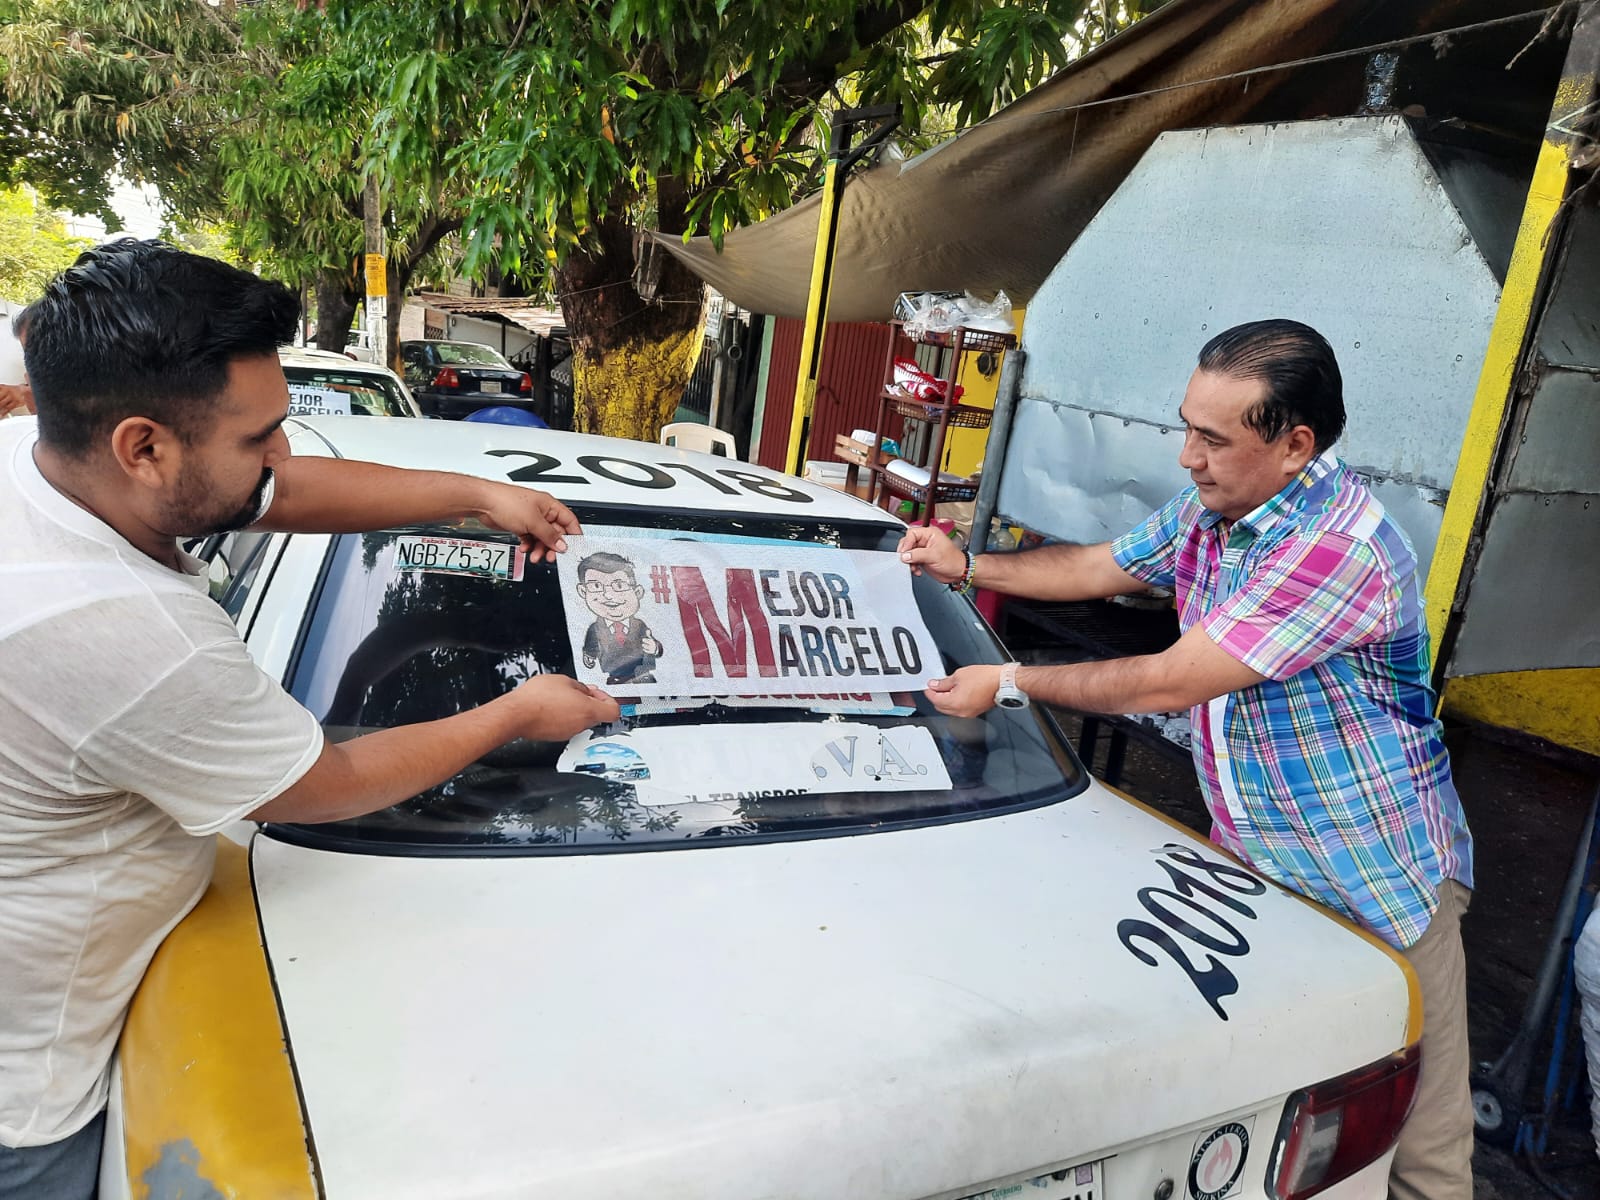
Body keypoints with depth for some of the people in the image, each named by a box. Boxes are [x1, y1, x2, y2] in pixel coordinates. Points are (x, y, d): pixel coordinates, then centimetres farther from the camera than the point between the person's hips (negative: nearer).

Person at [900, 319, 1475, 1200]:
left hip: (1381, 886, -7)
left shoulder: (1339, 548, -27)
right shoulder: (1208, 510, 2)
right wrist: (967, 567, 6)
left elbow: (1169, 684, -26)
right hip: (1254, 862, 7)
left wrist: (1008, 684, -15)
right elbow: (1101, 568, 17)